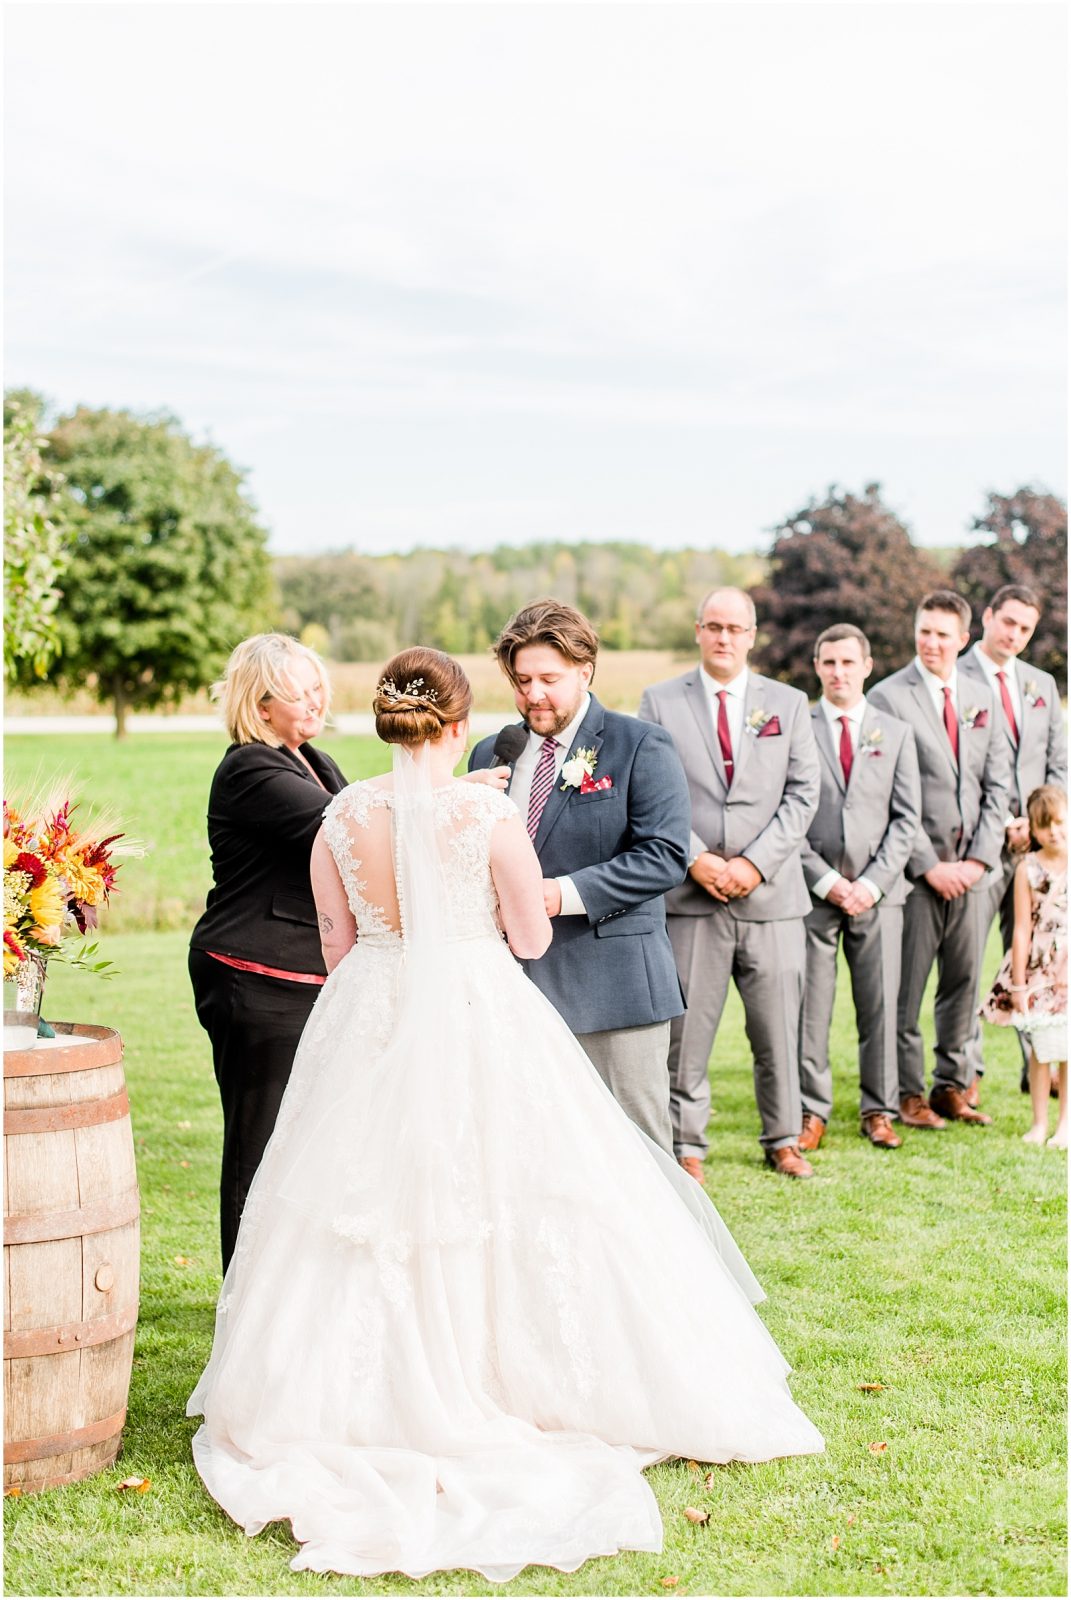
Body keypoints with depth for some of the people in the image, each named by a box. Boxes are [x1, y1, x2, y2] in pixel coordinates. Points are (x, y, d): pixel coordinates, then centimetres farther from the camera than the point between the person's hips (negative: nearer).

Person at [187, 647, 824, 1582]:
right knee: (502, 1198, 8)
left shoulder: (342, 819, -3)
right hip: (480, 1021, -3)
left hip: (368, 1027, 3)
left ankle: (349, 1396, 21)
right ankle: (526, 1375, 16)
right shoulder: (487, 812, -12)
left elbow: (337, 945, 6)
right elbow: (532, 936, -4)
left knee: (368, 1204, 13)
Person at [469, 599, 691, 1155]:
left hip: (612, 983, -5)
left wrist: (566, 894, -20)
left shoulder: (640, 747, -3)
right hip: (514, 984, 5)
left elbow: (665, 854, -13)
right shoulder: (490, 755, 14)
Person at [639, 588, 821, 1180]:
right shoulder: (660, 701, 6)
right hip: (690, 894, -1)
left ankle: (783, 1141, 22)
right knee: (686, 1027, 0)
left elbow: (803, 793, 3)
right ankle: (686, 1145, 12)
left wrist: (755, 864, -8)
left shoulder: (788, 703, 10)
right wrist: (695, 860, -10)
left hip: (771, 894, 1)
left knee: (778, 1026, 7)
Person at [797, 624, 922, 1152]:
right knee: (810, 1005, -1)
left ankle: (879, 1109, 15)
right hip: (814, 890, -1)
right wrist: (826, 881, -8)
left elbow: (906, 817, 6)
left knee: (880, 1004, 4)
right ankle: (812, 1111, 9)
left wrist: (872, 882, -6)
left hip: (878, 891, 2)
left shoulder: (895, 733, 11)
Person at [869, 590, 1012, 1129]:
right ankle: (906, 1093, 8)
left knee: (964, 979, 9)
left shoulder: (981, 697, 12)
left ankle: (952, 1085, 19)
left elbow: (997, 785, 11)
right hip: (916, 864, -5)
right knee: (907, 984, -1)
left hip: (969, 866, 5)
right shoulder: (888, 698, -6)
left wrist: (980, 858, -1)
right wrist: (929, 865, -12)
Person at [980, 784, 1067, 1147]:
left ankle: (1064, 1124, 14)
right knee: (1040, 1048, 4)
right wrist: (1018, 983, -4)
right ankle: (1039, 1123, 17)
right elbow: (1022, 929, -3)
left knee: (1066, 1050, 4)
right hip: (1038, 969, 0)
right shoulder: (1028, 868, -2)